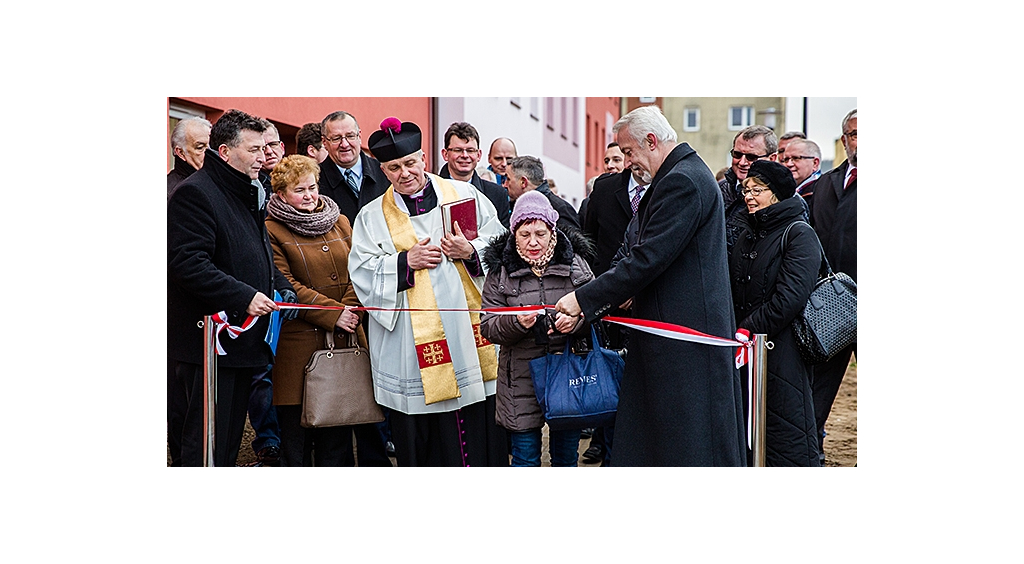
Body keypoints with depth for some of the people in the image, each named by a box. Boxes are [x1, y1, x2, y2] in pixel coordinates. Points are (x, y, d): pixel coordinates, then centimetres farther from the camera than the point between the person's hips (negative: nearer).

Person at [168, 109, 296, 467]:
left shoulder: (250, 195, 18)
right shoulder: (194, 193, -13)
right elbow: (189, 263, -22)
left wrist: (282, 287, 8)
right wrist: (244, 297, -25)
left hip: (244, 340, 10)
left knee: (229, 441, 15)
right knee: (205, 449, -6)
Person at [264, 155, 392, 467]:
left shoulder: (340, 222, 15)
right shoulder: (272, 231, -2)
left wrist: (349, 311, -9)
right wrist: (333, 314, -15)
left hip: (345, 337, 5)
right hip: (299, 342, -4)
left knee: (338, 431, 8)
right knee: (297, 423, 0)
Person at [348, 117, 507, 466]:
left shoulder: (463, 194, 10)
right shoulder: (372, 217, 9)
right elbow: (362, 273, 0)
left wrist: (471, 251, -12)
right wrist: (405, 261, -12)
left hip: (472, 331, 1)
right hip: (415, 347, 0)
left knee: (482, 431, 4)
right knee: (423, 441, 3)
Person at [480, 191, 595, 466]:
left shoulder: (575, 262, 3)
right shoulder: (500, 270, 0)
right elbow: (488, 328, -2)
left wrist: (578, 319, -19)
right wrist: (516, 322, -22)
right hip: (521, 379, -1)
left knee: (566, 456, 12)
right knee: (525, 459, 6)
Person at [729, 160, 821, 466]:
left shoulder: (799, 234, -7)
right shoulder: (747, 236, 18)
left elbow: (790, 297, -17)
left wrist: (748, 330, -17)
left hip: (782, 352, -8)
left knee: (786, 442, -5)